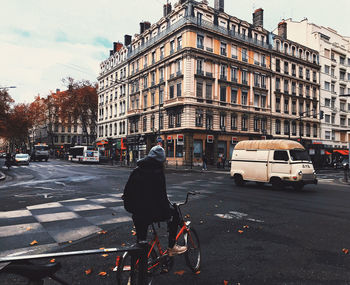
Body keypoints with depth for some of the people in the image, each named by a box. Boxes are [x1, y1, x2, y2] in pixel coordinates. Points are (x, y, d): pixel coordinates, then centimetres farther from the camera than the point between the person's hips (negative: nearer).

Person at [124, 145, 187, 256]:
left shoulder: (137, 170, 6)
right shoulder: (158, 172, -13)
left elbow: (127, 191, 10)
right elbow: (162, 195, -16)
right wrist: (168, 211, -2)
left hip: (137, 213, 6)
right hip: (153, 213, -6)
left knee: (141, 241, 21)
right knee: (174, 214, 18)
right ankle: (171, 247, 20)